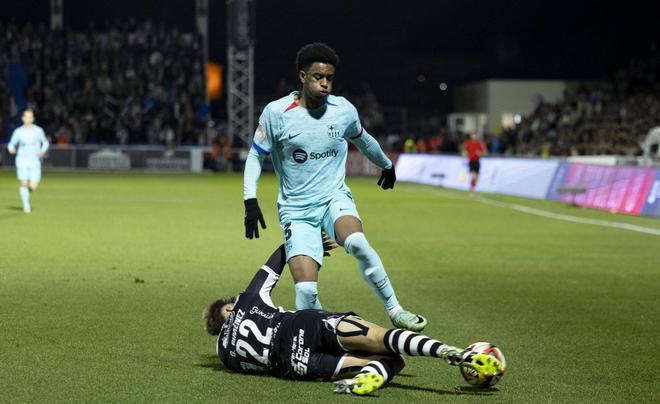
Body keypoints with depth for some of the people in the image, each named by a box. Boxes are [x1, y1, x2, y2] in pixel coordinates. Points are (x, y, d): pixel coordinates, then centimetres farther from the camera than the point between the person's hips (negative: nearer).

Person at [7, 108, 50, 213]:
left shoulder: (38, 131, 0)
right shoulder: (18, 131, -1)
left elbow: (45, 142, 12)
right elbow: (12, 144, 7)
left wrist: (43, 151, -8)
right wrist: (11, 149, -16)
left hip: (35, 162, 0)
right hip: (22, 161, 0)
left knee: (33, 187, -8)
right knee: (24, 183, -12)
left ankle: (28, 189, 30)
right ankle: (26, 205, 6)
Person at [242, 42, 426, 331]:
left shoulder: (344, 110, 1)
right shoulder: (276, 112, -7)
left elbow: (363, 141, 23)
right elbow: (256, 156, 4)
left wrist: (387, 165, 39)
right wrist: (250, 201, -7)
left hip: (334, 198, 1)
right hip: (295, 209, -1)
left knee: (357, 243, -33)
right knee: (306, 290, -20)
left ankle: (395, 310, -19)